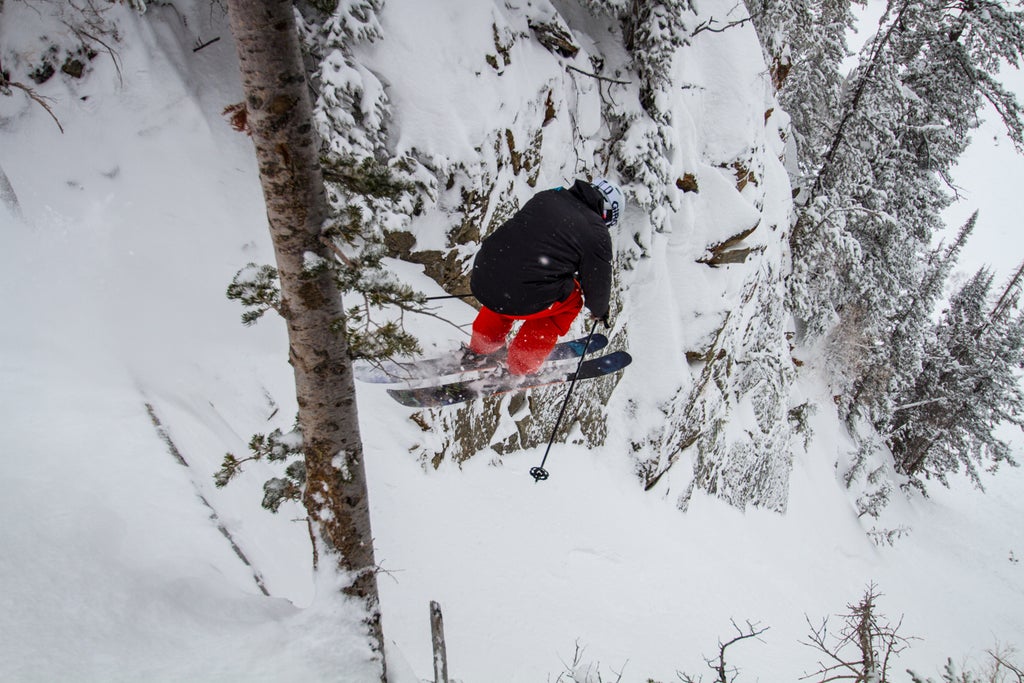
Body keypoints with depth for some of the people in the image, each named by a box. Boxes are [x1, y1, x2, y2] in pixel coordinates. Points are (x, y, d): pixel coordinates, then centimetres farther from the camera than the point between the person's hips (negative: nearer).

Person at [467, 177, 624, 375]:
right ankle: (523, 365, 23)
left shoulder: (545, 197, 15)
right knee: (572, 299, 21)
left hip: (481, 282, 6)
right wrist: (599, 311, 34)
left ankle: (480, 347, 42)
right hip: (522, 301, -6)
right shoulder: (597, 233, -1)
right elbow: (597, 282, 12)